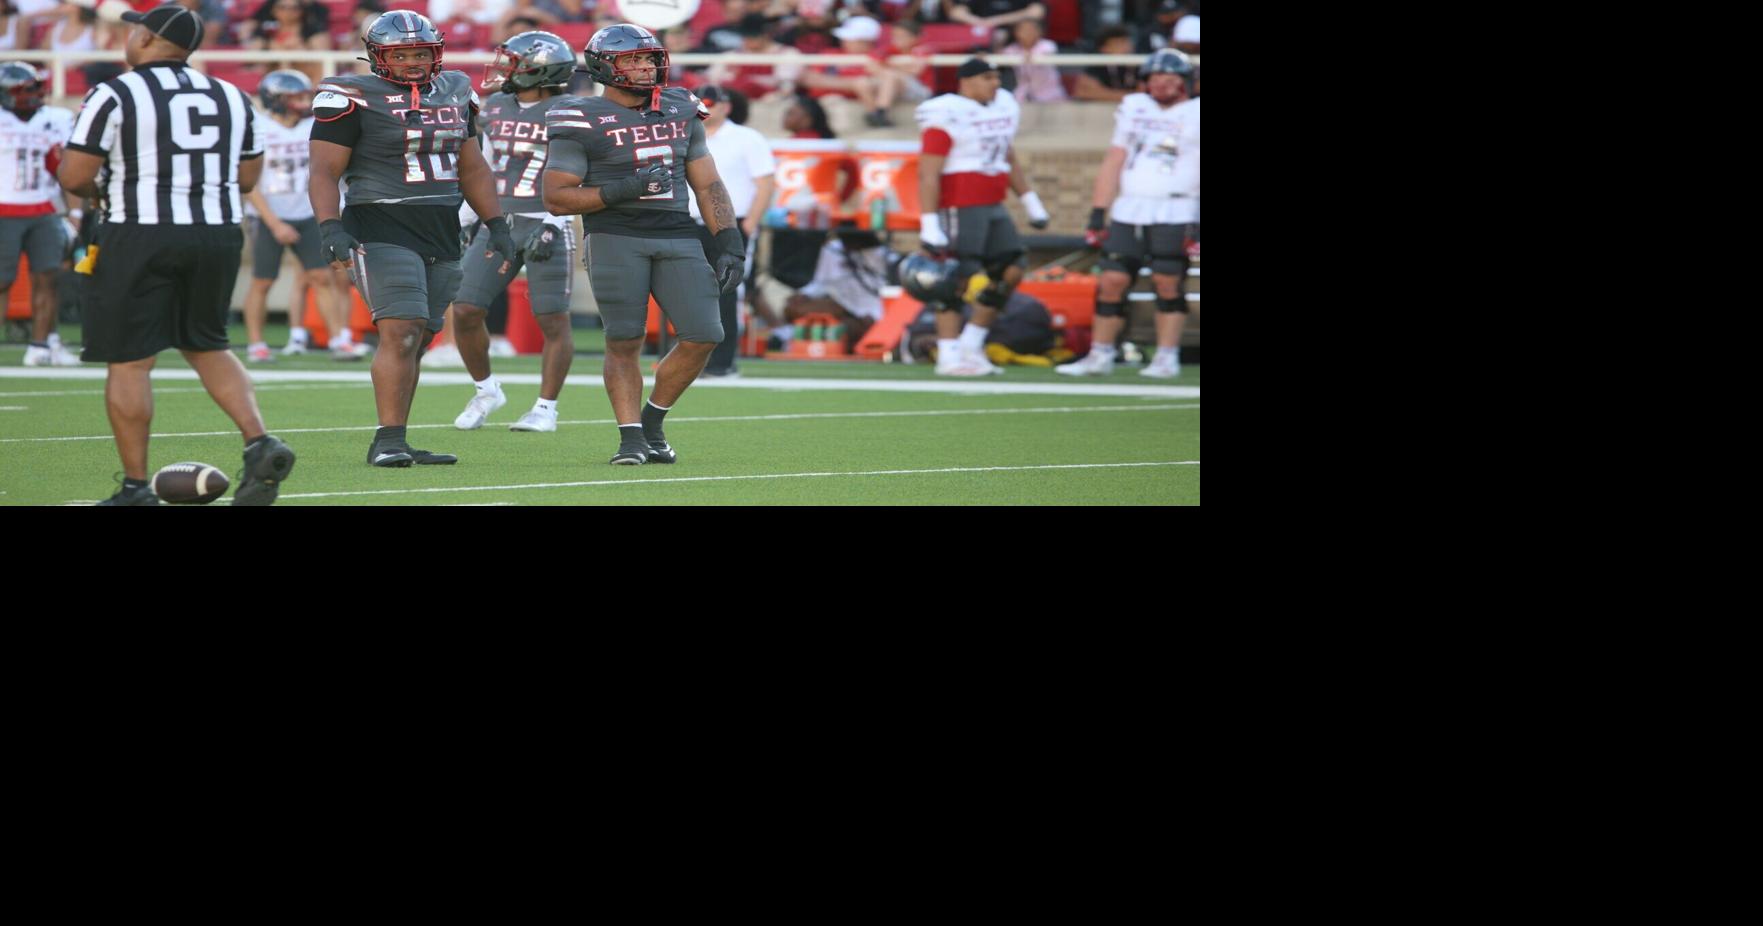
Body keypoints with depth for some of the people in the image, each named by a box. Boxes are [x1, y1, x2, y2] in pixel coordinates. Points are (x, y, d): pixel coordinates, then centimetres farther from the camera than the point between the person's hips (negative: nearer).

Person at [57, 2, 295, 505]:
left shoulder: (116, 96, -7)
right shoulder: (231, 98, 10)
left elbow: (74, 177, -9)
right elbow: (248, 176, 15)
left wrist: (105, 188, 12)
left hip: (141, 237, -5)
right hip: (219, 234, 5)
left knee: (129, 361, 3)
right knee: (207, 346, 20)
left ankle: (136, 487, 4)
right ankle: (260, 443, 1)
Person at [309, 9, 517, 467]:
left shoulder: (453, 95, 14)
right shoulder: (355, 99, -6)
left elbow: (472, 169, 22)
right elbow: (324, 172, -9)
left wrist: (497, 224, 16)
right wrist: (330, 228, -23)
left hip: (443, 236, 7)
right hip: (383, 233, -7)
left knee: (416, 341, 6)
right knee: (401, 333, -18)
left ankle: (394, 444, 10)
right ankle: (388, 441, -17)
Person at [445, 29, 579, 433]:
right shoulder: (496, 110, 10)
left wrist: (551, 225, -19)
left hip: (545, 228, -6)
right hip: (497, 224, 6)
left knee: (552, 321, -1)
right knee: (465, 311, 0)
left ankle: (546, 408, 10)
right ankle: (486, 391, 18)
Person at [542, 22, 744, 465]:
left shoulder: (679, 112, 14)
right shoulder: (585, 122, -3)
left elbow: (708, 185, 17)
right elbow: (556, 197, -5)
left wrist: (729, 243, 7)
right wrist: (625, 189, -15)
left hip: (677, 238, 5)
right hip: (616, 239, -5)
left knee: (703, 336, -5)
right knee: (624, 342, -8)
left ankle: (652, 422, 14)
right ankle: (630, 439, 3)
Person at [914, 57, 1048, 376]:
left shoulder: (1004, 107, 12)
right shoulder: (946, 116, -14)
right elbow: (928, 174, -17)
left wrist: (1031, 203, 23)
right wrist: (929, 225, -22)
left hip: (993, 208, 9)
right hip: (958, 209, -9)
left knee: (1009, 273, 6)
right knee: (959, 279, -7)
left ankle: (971, 347, 16)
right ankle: (949, 358, -2)